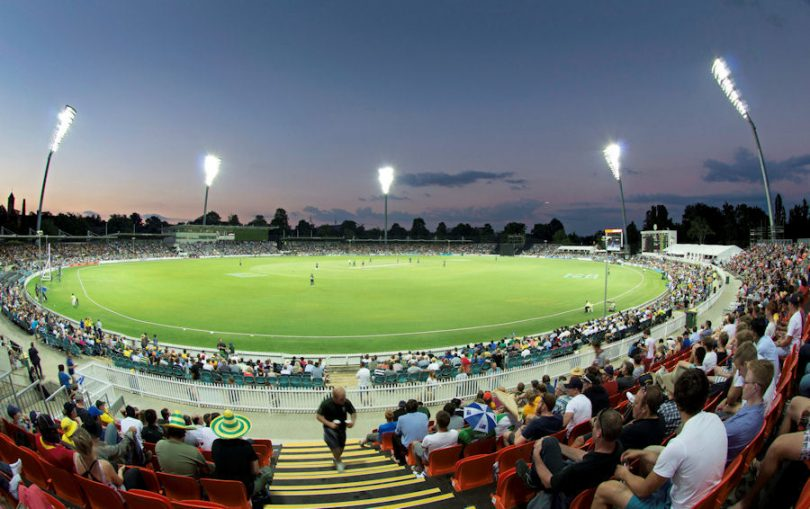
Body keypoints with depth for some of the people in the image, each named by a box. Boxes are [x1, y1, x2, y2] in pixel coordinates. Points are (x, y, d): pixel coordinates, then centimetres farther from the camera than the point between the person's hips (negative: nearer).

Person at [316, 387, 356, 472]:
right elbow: (318, 415, -17)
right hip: (330, 428, -3)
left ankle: (337, 460, 46)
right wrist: (329, 423, -27)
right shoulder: (326, 403, -26)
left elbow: (353, 412, -1)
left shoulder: (347, 402, -18)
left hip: (342, 428, 3)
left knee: (341, 447, 14)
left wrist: (353, 421, -21)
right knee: (335, 446, -16)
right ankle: (338, 462, 14)